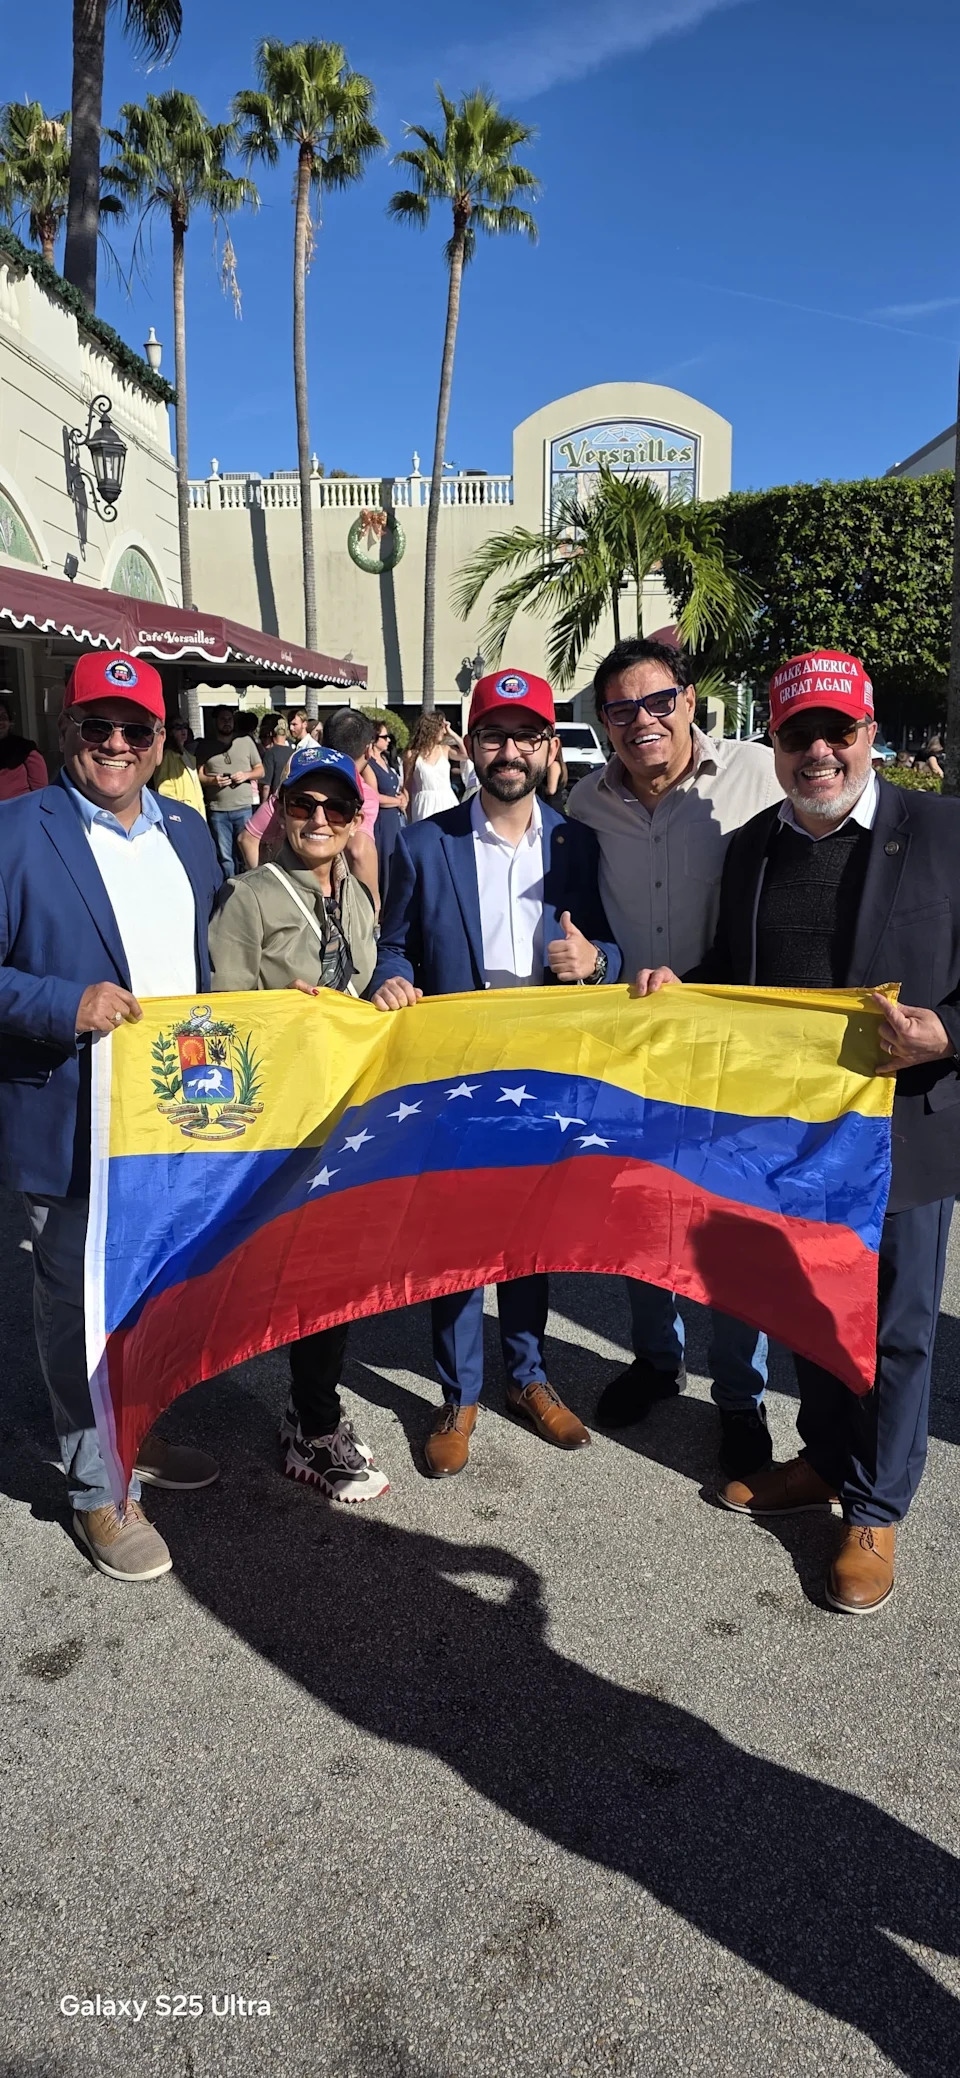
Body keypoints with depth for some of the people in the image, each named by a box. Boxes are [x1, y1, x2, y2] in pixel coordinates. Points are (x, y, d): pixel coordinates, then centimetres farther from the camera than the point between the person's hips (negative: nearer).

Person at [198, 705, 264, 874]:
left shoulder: (246, 741, 8)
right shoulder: (206, 745, 7)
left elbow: (260, 770, 11)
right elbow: (198, 776, 5)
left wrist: (247, 775, -9)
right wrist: (212, 780, -15)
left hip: (244, 808, 0)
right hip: (217, 811, 0)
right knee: (224, 857, 5)